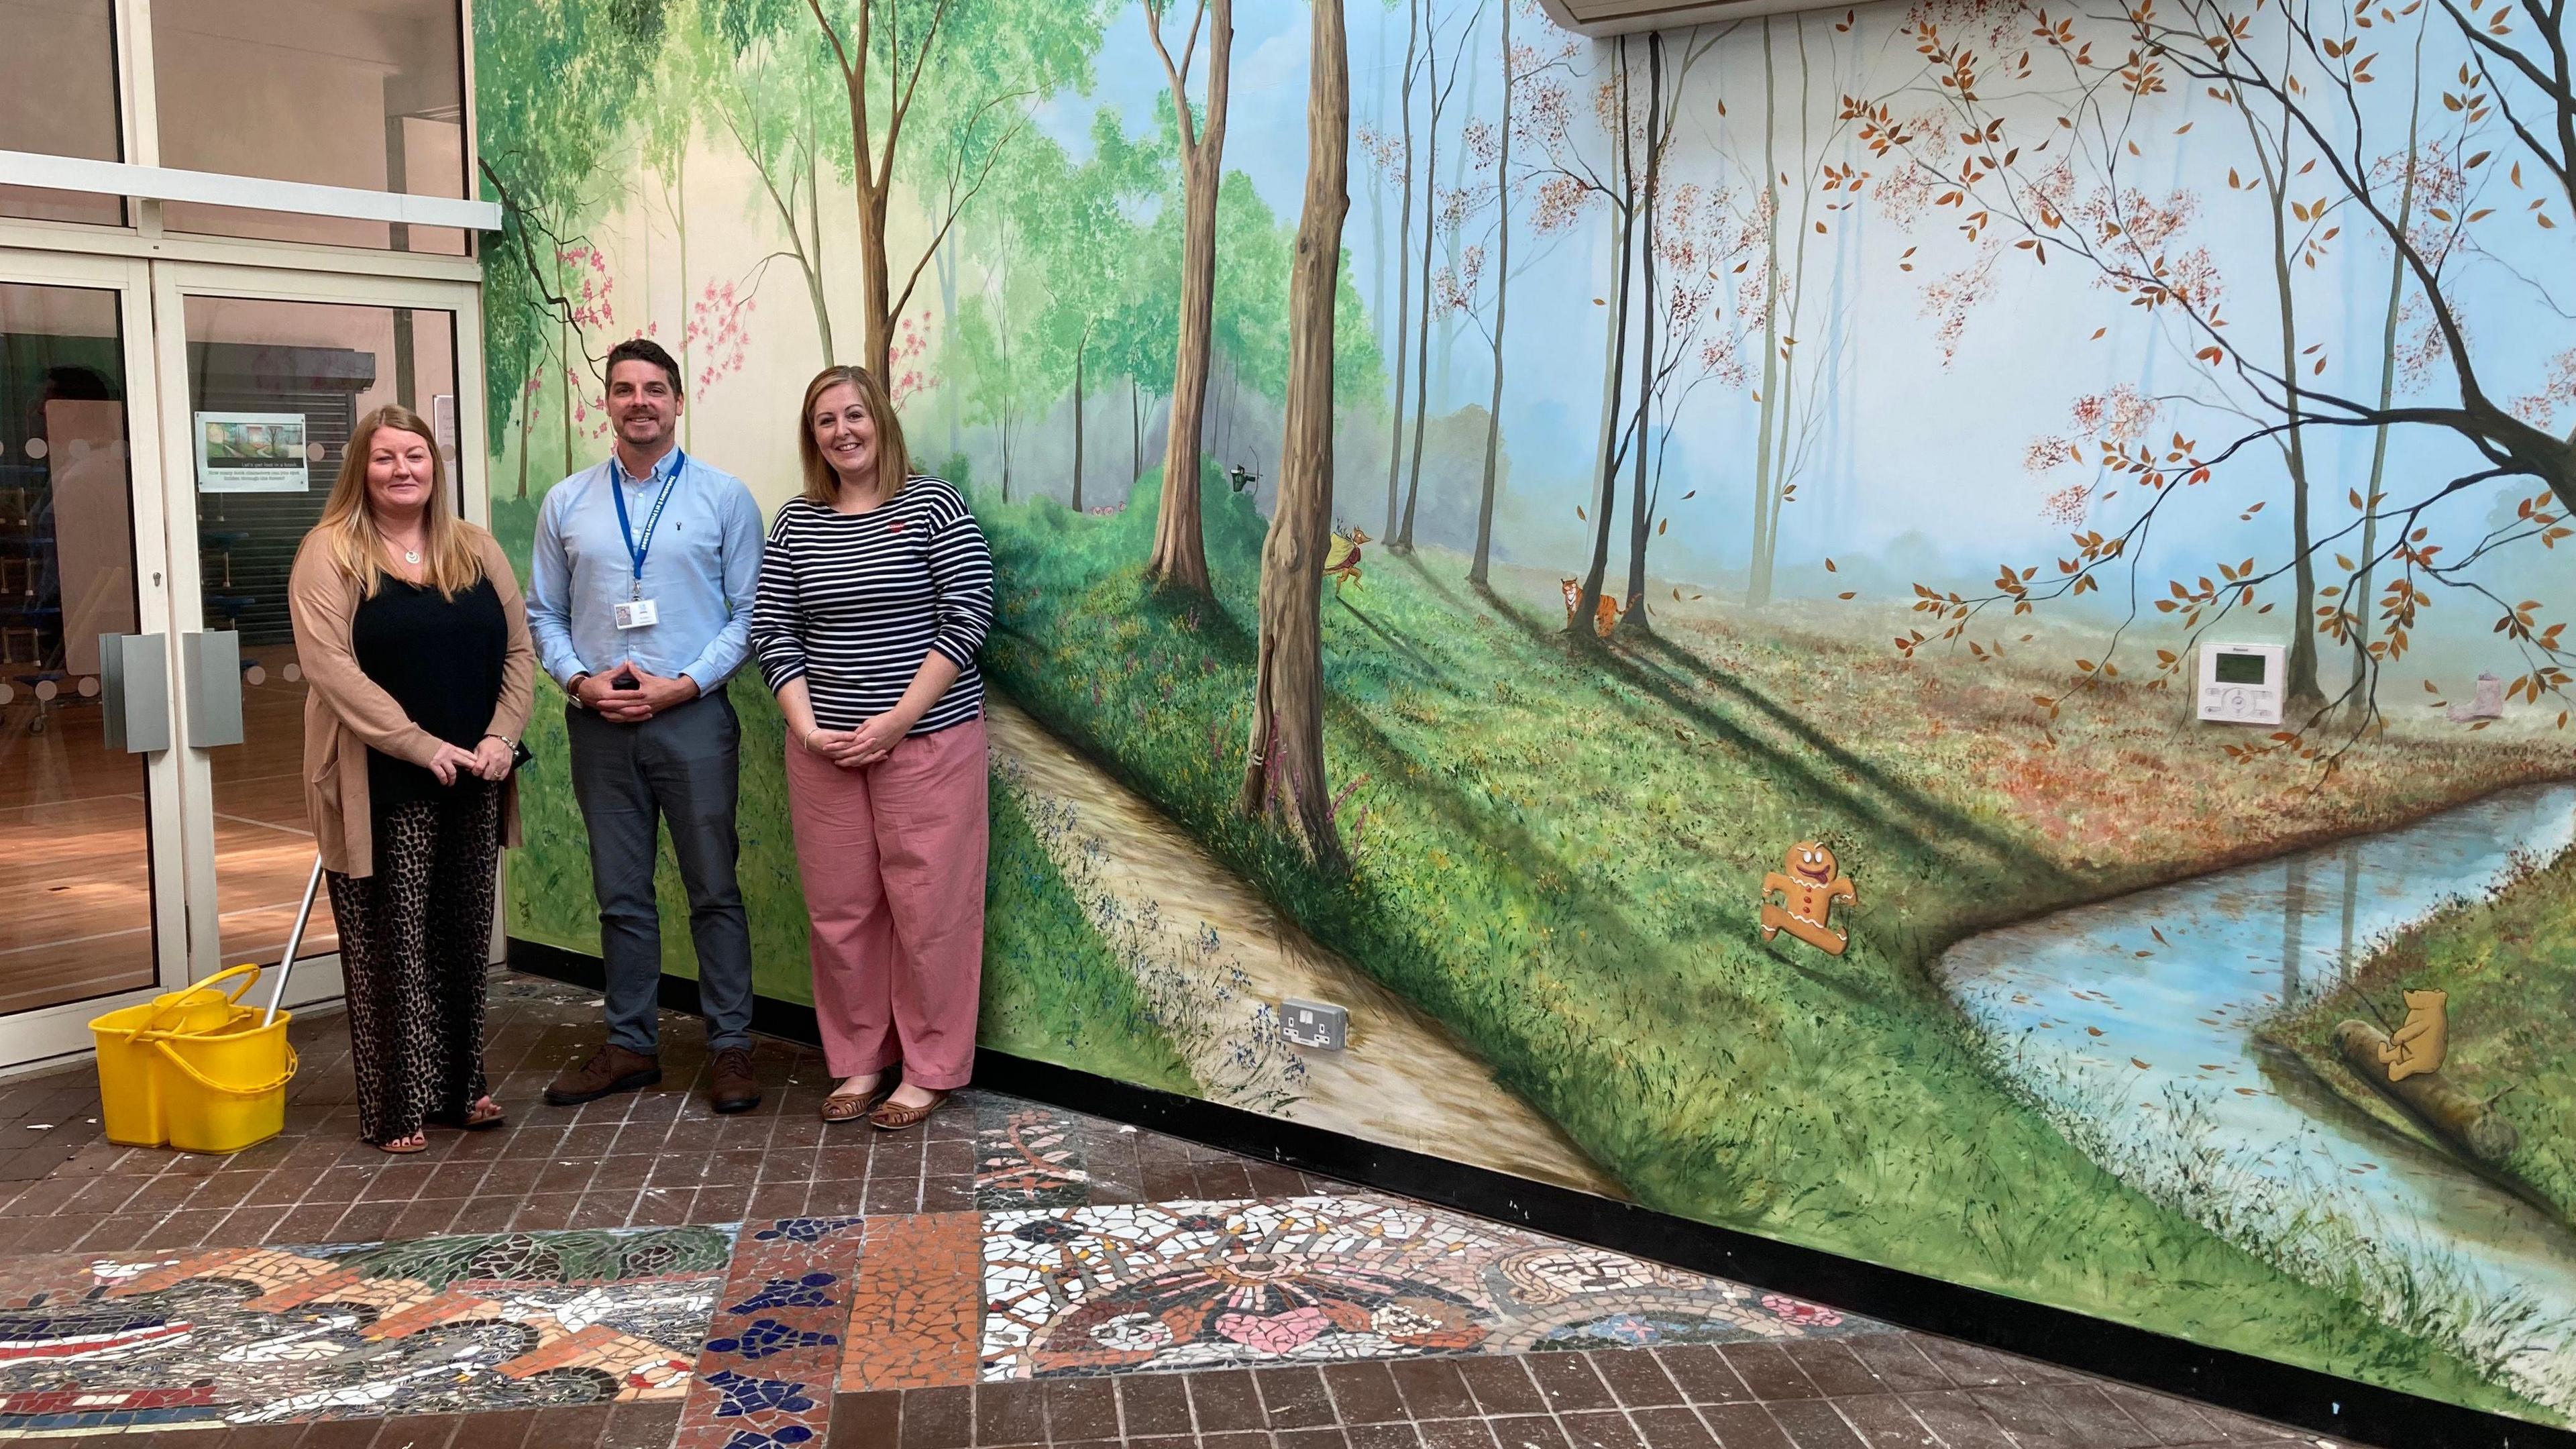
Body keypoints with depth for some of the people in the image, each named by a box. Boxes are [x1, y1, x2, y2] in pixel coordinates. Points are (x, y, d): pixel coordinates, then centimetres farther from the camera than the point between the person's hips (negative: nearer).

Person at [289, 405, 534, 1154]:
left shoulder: (476, 549, 10)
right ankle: (398, 1108, 9)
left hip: (472, 784, 5)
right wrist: (423, 747, -19)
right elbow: (331, 666, -14)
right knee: (392, 948, 1)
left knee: (466, 941, 13)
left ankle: (463, 1088, 25)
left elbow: (518, 649, 9)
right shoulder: (331, 553, -4)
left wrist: (501, 736, -6)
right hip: (382, 788, -5)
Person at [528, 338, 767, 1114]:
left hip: (693, 717, -3)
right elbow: (542, 613, 11)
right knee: (621, 896, 11)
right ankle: (630, 1046, 22)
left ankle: (731, 1047, 11)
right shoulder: (565, 504, 9)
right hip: (599, 724, 3)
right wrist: (580, 679, -7)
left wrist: (684, 684, -12)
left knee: (714, 891, 2)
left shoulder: (724, 497, 0)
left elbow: (749, 612, -3)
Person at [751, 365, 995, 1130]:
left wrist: (899, 719, -14)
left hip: (927, 741, -4)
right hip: (824, 746, 4)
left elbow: (967, 619, -10)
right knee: (839, 908, 9)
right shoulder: (796, 522, 8)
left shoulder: (933, 505, -4)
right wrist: (806, 725, -7)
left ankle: (929, 1069, 15)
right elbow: (772, 629, 6)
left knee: (927, 907, 0)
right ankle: (859, 1061, 24)